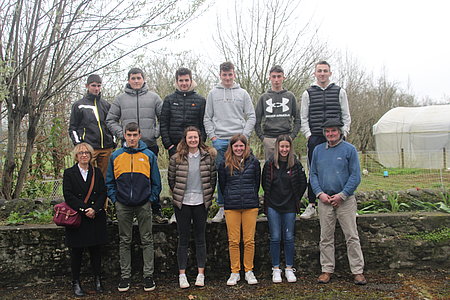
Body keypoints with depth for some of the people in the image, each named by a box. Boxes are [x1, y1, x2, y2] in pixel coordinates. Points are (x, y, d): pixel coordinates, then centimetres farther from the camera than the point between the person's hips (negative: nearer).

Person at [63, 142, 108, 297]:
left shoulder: (97, 172, 8)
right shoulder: (69, 173, 1)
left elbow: (103, 193, 2)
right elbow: (68, 195, -8)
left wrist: (94, 209, -13)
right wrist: (84, 209, -17)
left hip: (96, 217, 2)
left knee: (96, 249, 6)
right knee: (77, 251, 5)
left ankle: (97, 279, 19)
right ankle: (76, 282, 17)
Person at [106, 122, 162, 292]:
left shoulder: (149, 156, 2)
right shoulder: (115, 156, 5)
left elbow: (156, 182, 6)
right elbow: (109, 181, 11)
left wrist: (151, 199, -2)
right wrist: (115, 199, 1)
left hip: (143, 205, -1)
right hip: (123, 206, 1)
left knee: (147, 240, 5)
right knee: (124, 241, 9)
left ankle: (148, 275, 14)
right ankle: (125, 276, 19)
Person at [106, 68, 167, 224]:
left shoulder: (153, 97, 9)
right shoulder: (121, 99, 10)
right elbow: (111, 120, 12)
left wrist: (156, 133, -3)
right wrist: (121, 134, -1)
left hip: (150, 145, -1)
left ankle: (156, 211, 8)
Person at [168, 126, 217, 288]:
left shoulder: (208, 156, 0)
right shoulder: (176, 158, -2)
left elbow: (213, 177, 7)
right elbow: (171, 179, 7)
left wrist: (208, 195, 6)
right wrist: (177, 195, 7)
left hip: (201, 203, 1)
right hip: (182, 203, 0)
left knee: (200, 238, 8)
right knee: (183, 239, 6)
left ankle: (201, 274, 16)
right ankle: (182, 275, 14)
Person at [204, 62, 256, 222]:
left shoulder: (243, 93, 8)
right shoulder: (213, 93, 10)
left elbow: (251, 117, 6)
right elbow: (207, 118, 10)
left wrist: (244, 135, -4)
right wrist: (212, 136, -2)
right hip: (219, 140, 1)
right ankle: (222, 207, 11)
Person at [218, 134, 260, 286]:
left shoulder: (253, 162, 4)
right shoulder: (224, 164, 3)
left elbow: (257, 182, 10)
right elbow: (222, 185, 10)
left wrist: (251, 198, 9)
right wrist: (230, 199, 10)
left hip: (250, 205, 0)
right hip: (231, 207, 0)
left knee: (249, 240, 3)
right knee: (233, 241, 3)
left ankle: (249, 271, 16)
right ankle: (235, 272, 14)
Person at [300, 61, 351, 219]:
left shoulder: (340, 92, 11)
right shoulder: (308, 93, 10)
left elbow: (346, 116, 10)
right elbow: (303, 118, 8)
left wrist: (343, 134, -2)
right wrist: (308, 135, -3)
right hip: (315, 138, 0)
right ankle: (312, 206, 6)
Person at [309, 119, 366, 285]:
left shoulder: (349, 149, -2)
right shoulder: (318, 150, 9)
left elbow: (355, 176, -4)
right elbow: (313, 174, 11)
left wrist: (342, 195, -11)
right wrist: (320, 193, -4)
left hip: (345, 200, -3)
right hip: (324, 200, 3)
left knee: (352, 237, 1)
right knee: (326, 238, 8)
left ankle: (357, 271, 11)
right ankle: (327, 270, 18)